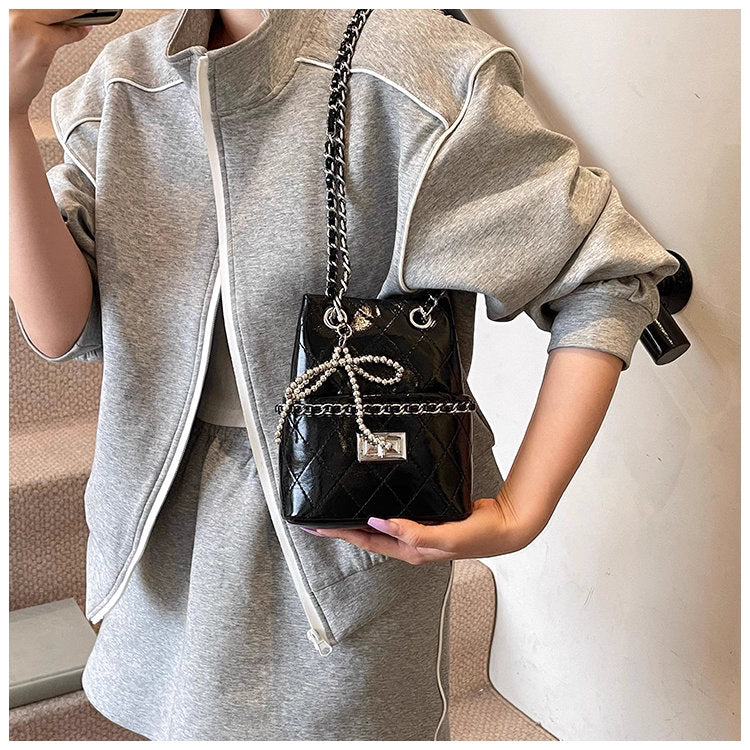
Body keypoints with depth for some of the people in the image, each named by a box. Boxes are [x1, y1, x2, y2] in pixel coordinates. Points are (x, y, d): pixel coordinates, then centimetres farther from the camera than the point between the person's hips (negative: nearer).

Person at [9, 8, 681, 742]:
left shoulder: (409, 69, -18)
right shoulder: (124, 83, -2)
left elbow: (609, 278, -16)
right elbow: (61, 329, -8)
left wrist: (520, 515, -20)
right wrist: (9, 111, -19)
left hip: (349, 532, -5)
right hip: (174, 514, 5)